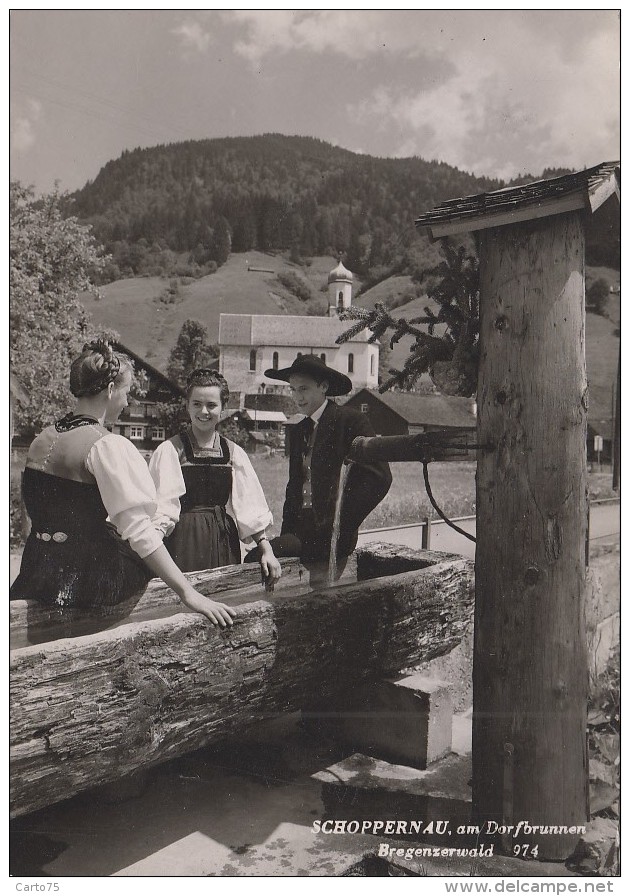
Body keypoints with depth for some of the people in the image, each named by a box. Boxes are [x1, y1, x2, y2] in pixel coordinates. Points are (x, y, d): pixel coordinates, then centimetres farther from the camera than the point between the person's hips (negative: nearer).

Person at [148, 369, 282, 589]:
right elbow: (162, 509, -9)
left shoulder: (234, 453, 8)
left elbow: (250, 507, 6)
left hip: (223, 544, 3)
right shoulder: (169, 451, -3)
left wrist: (265, 548, -3)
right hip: (183, 541, -3)